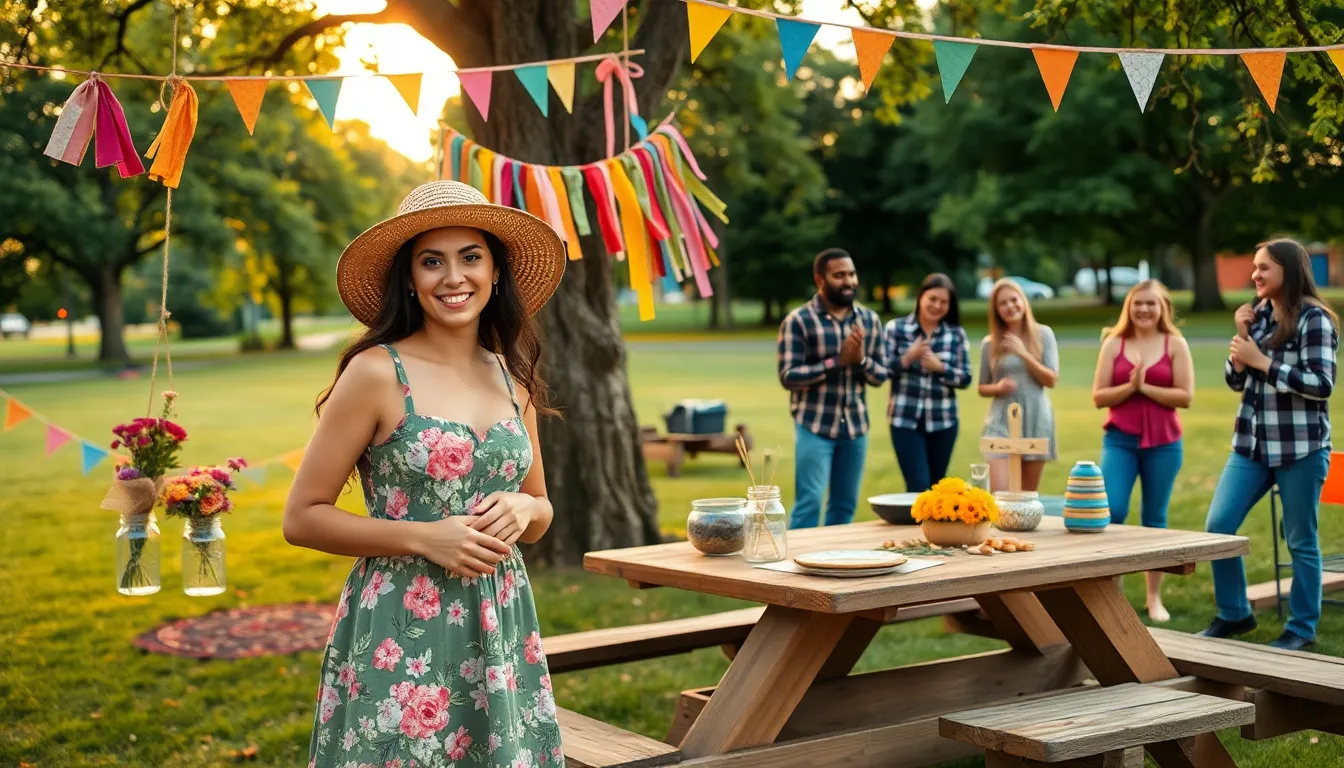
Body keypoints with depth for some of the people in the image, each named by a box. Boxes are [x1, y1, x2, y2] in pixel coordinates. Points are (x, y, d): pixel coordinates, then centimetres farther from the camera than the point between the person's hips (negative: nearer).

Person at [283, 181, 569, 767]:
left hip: (500, 633, 5)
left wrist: (523, 510, -5)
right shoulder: (376, 373, -8)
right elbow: (302, 518, -8)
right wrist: (425, 537, -16)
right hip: (400, 636, -5)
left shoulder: (512, 377, 8)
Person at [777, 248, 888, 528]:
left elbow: (880, 376, 8)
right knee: (809, 504, -5)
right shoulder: (798, 321, -7)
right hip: (814, 427, -5)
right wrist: (836, 361, -21)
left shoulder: (870, 320, 7)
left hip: (856, 426, 5)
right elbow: (788, 376, -12)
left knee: (845, 505, 10)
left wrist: (861, 359, -14)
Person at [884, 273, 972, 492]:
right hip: (906, 420, -2)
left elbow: (965, 378, 1)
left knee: (936, 488, 11)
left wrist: (940, 367, -15)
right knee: (918, 486, -8)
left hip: (943, 421, 2)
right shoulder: (896, 328, 0)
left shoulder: (957, 334, 4)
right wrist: (908, 358, -19)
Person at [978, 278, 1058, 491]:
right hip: (1002, 422, 0)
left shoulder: (1043, 334, 2)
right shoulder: (989, 343, 3)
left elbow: (1051, 379, -3)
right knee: (1000, 493, -13)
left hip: (1035, 421, 1)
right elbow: (982, 388, 11)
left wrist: (1024, 354, -14)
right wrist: (998, 387, -12)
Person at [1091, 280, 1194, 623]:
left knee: (1154, 519, 8)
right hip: (1119, 440, 0)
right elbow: (1098, 396, 0)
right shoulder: (1114, 343, 4)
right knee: (1112, 511, -13)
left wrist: (1145, 387, -13)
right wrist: (1130, 386, -15)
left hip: (1163, 443, 0)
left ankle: (1154, 598, 18)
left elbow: (1185, 396, -6)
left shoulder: (1175, 344, 2)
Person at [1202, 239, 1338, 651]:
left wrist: (1261, 360, -18)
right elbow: (1236, 381, 12)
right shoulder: (1258, 314, 10)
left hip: (1300, 447, -6)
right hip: (1252, 443, 6)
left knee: (1300, 540, 3)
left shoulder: (1314, 319, -9)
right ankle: (1234, 613, 16)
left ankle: (1302, 627, 17)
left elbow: (1322, 384, -17)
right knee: (1218, 526, -1)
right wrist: (1242, 339, -4)